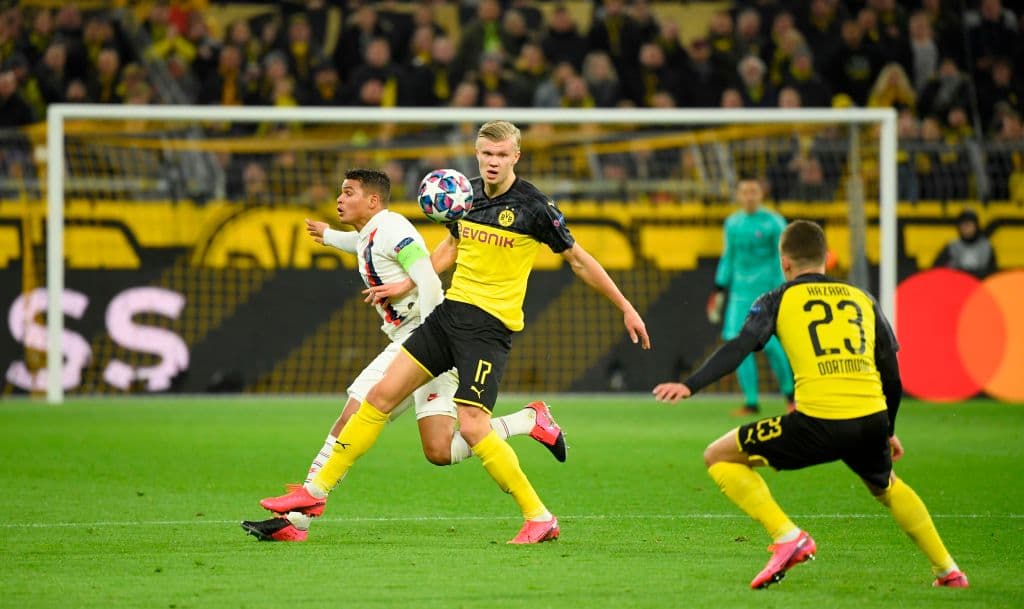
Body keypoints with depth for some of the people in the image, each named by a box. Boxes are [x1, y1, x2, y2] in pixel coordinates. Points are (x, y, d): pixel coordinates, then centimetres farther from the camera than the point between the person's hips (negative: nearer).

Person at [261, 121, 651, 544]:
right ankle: (318, 489, 9)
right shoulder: (468, 194, 7)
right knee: (382, 394, 2)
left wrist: (626, 308, 0)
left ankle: (540, 518, -6)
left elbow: (579, 260, -1)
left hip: (490, 324, -6)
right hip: (451, 310, 6)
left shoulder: (534, 206, -10)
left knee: (471, 425, -17)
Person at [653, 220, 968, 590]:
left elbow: (739, 349, -5)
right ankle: (947, 570, 36)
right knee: (886, 487, 37)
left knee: (719, 457, 12)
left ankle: (787, 536, -2)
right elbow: (891, 377, 22)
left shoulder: (778, 300, 12)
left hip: (818, 422, -5)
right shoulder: (863, 300, 22)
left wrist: (690, 386, -12)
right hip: (871, 420, 5)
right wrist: (888, 431, 36)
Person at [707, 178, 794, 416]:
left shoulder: (773, 222, -5)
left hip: (767, 290, -5)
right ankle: (751, 402, 3)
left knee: (771, 344, -10)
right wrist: (718, 291, 18)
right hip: (740, 291, 5)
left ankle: (789, 391, 16)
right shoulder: (732, 223, 10)